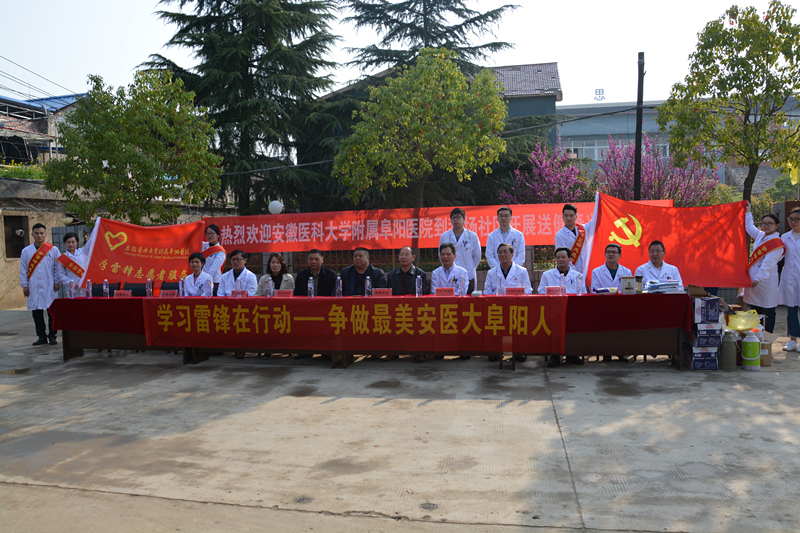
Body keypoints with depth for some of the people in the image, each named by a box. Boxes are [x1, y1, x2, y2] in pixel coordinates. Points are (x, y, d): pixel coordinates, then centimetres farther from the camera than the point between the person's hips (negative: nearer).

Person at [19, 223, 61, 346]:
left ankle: (52, 336, 7)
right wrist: (24, 285, 3)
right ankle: (42, 337, 14)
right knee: (37, 313, 5)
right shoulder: (26, 251, 9)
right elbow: (23, 270, 9)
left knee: (52, 312, -3)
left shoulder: (53, 250, 4)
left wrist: (57, 282, -2)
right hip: (33, 288, 2)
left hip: (49, 287, -2)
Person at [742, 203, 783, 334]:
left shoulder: (777, 243, -13)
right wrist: (748, 212, 33)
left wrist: (758, 279, -27)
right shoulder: (760, 235, 10)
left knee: (768, 312, -2)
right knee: (754, 310, 13)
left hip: (766, 280, -8)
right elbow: (749, 227, 31)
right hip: (754, 277, 8)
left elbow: (768, 263, -21)